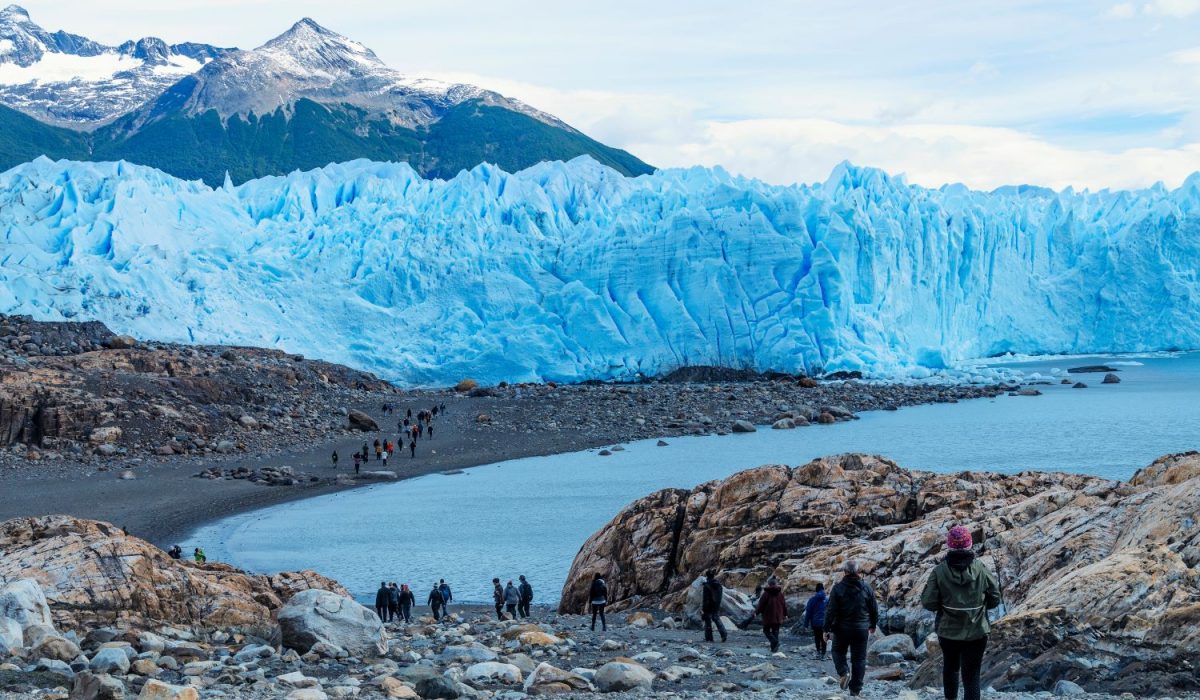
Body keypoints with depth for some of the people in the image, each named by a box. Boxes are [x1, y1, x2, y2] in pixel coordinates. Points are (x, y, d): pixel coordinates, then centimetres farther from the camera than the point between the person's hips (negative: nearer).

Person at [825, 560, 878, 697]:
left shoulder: (838, 588, -10)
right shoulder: (866, 588, 0)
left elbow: (830, 610, -11)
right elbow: (874, 609, 8)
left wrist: (827, 628, -3)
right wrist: (873, 625, 23)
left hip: (842, 629, -2)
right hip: (861, 629, 2)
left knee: (838, 651, 20)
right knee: (859, 658, 8)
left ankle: (844, 672, -8)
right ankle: (856, 689, 7)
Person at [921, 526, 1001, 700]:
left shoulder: (939, 571, -13)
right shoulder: (981, 569, -10)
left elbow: (928, 603, -11)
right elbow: (995, 598, -1)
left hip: (948, 632, 1)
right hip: (976, 633, -1)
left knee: (950, 667, 25)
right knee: (972, 675, 1)